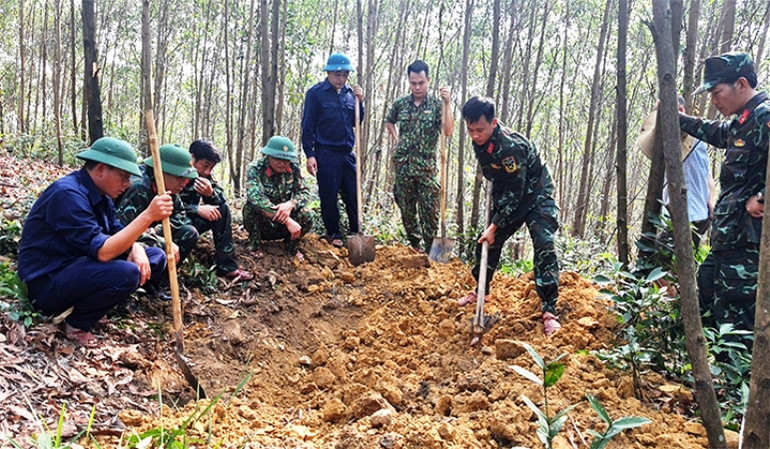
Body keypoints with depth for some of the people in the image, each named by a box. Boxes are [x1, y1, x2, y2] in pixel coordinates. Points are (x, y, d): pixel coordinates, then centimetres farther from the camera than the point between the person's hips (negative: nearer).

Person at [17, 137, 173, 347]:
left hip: (78, 267, 9)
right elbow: (101, 251, -31)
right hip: (47, 283, -9)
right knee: (126, 273, -33)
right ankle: (77, 323, -7)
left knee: (156, 258, 2)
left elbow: (117, 233, 8)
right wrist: (148, 215, -37)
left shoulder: (100, 194, 5)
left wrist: (136, 248, -16)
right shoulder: (68, 194, -24)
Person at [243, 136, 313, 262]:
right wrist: (288, 221, -42)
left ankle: (292, 245, 4)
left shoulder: (293, 169, -7)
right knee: (253, 205, -32)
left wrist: (290, 204, -36)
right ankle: (255, 245, -8)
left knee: (306, 215, -26)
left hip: (283, 227, 3)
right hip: (261, 225, -2)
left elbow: (303, 192, -10)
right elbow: (257, 198, -35)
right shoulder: (254, 169, -21)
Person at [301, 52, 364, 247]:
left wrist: (359, 101, 1)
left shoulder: (349, 93, 10)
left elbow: (356, 122, 16)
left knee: (353, 195, 7)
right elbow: (308, 125, -5)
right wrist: (310, 154, -10)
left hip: (347, 153, 5)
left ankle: (356, 233, 20)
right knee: (329, 197, 3)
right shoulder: (316, 93, -4)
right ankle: (333, 234, 18)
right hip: (326, 153, -4)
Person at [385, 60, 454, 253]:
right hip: (403, 165, 3)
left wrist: (447, 103, -23)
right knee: (406, 209, 11)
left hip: (426, 166, -3)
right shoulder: (400, 104, 6)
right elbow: (389, 122, 25)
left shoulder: (436, 105, -3)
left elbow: (448, 131, -16)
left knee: (430, 210, -4)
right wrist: (397, 139, 10)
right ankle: (416, 247, 28)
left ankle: (429, 250, 8)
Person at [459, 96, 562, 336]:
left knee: (544, 247, -20)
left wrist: (494, 226, -25)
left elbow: (515, 193, -29)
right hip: (508, 199, 8)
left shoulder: (511, 146, -33)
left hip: (536, 197, -7)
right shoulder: (480, 141, -8)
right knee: (487, 242, 9)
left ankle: (549, 311, -17)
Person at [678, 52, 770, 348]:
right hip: (727, 240, 11)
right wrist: (677, 119, 45)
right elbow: (716, 133, 39)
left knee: (737, 326, -6)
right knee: (704, 310, 20)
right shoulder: (743, 121, 16)